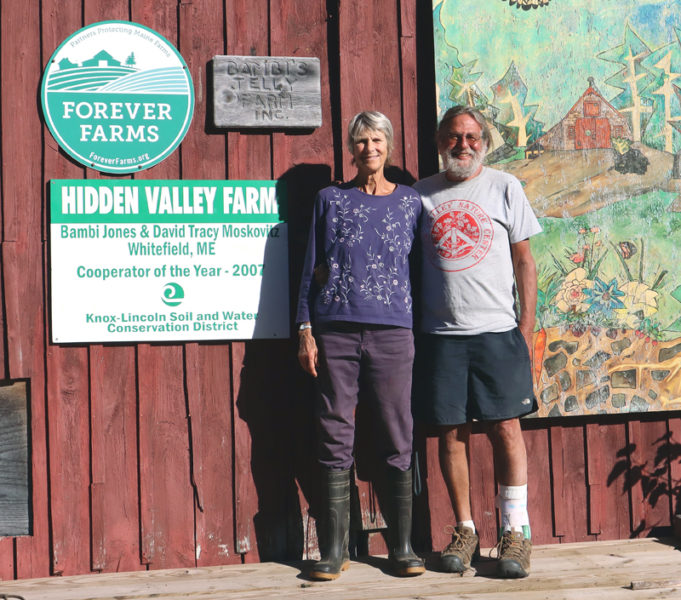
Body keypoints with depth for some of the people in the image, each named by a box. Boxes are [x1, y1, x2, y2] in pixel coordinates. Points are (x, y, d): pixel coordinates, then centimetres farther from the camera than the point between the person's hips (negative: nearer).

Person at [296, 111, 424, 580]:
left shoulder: (410, 202, 11)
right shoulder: (331, 199, 11)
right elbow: (312, 267, 10)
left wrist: (423, 329, 4)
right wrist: (306, 330, 2)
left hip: (392, 332, 0)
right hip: (336, 331, 0)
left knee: (398, 439, 1)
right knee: (336, 437, 1)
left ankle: (402, 546, 11)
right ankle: (336, 548, 9)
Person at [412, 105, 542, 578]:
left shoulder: (504, 187, 7)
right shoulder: (421, 194, 11)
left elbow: (524, 260, 8)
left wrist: (527, 325, 1)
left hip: (497, 330, -2)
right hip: (439, 332, 2)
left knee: (506, 427, -5)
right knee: (451, 432, 4)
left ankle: (515, 531, 3)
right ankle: (465, 530, 15)